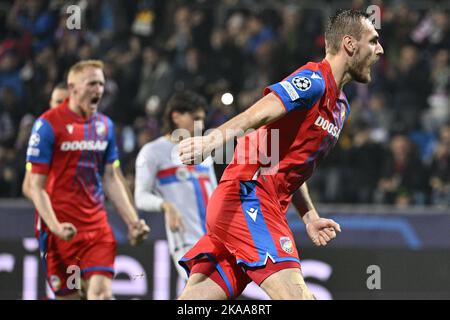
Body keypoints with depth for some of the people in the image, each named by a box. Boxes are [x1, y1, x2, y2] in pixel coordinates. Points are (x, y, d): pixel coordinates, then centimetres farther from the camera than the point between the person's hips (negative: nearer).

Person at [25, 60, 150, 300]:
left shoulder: (105, 125, 11)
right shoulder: (48, 125, -7)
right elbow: (36, 186, -9)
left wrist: (132, 221, 9)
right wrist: (55, 226, -22)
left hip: (97, 226, 4)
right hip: (61, 229, -4)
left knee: (102, 293, -12)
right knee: (67, 295, 0)